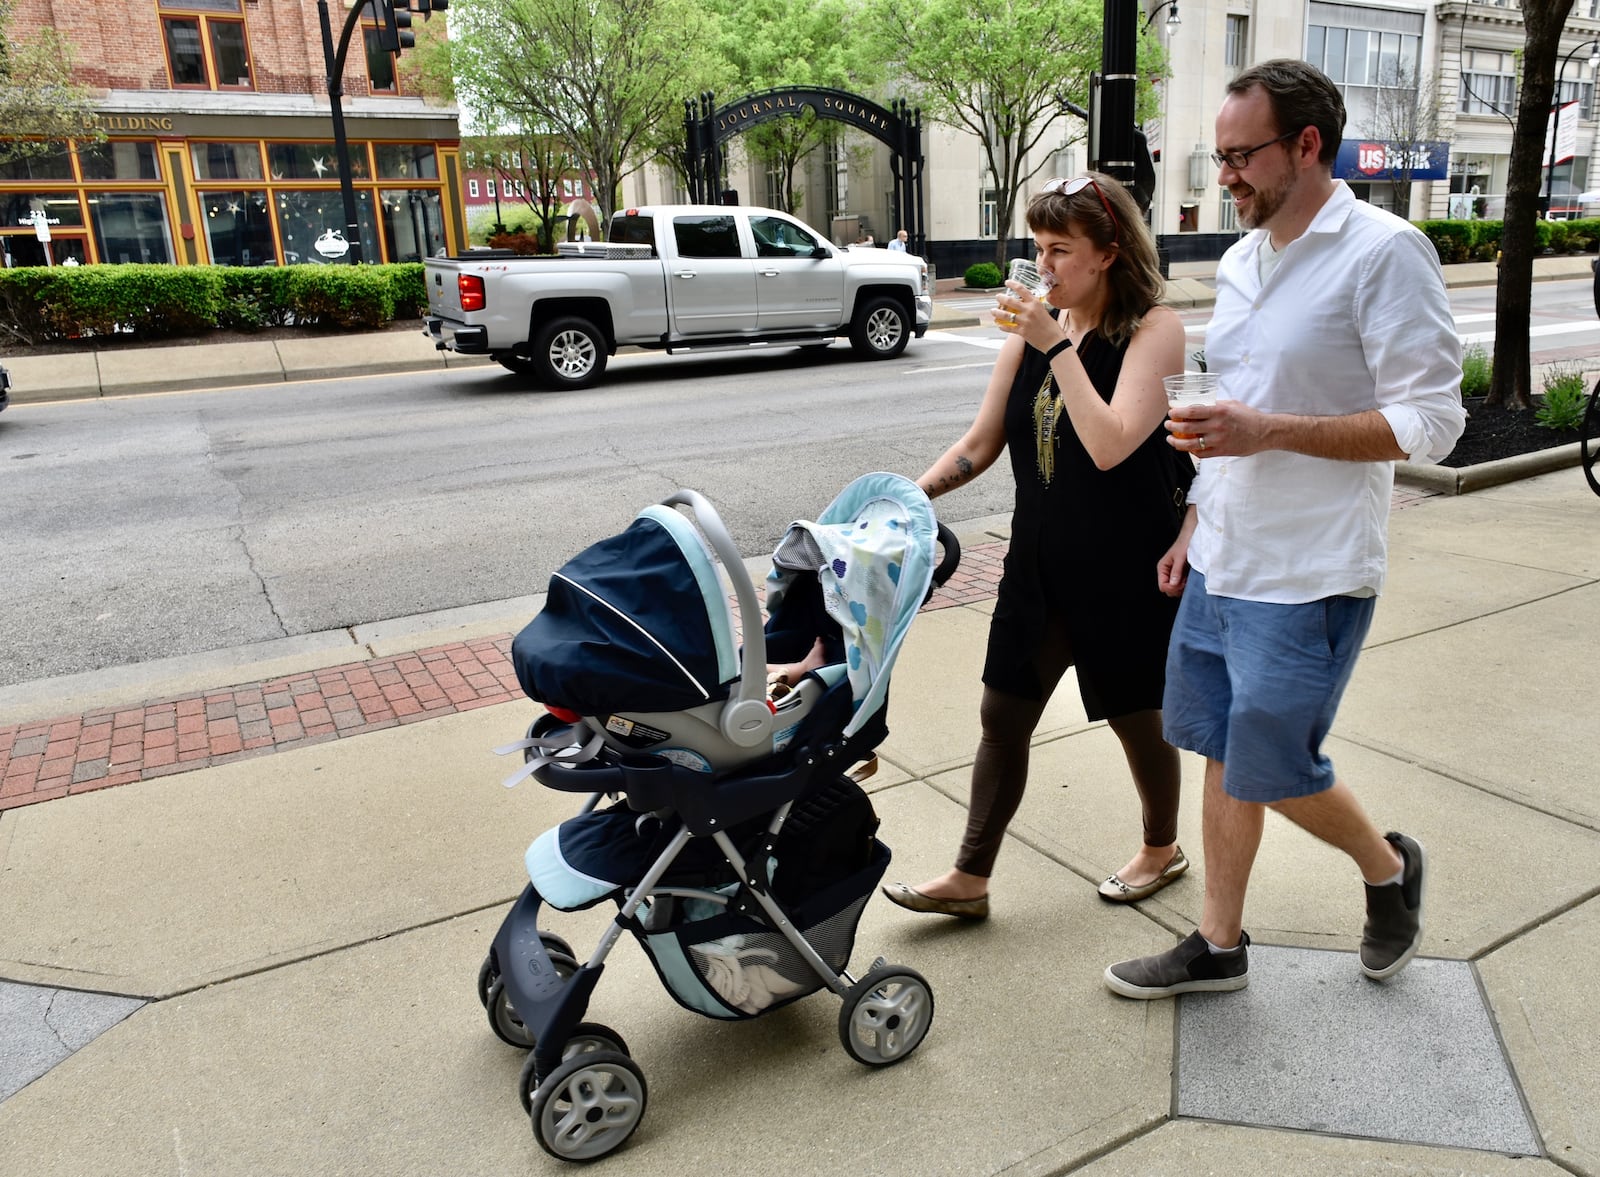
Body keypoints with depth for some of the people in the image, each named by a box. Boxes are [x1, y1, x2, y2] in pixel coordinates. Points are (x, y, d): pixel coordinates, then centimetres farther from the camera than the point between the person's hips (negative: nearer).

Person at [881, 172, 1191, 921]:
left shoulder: (1153, 329, -13)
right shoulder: (1034, 327, 4)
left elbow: (1111, 446, -27)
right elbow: (981, 444, 7)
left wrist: (1058, 346, -25)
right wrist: (911, 494, -6)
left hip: (1125, 568, -5)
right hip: (1040, 560, 6)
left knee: (1136, 715, 13)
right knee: (1004, 714, 7)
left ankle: (1162, 849, 39)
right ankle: (970, 878, 19)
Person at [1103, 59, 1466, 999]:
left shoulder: (1384, 252, -13)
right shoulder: (1242, 261, 11)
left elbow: (1431, 422, -17)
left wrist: (1270, 430, -24)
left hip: (1308, 578, -7)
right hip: (1221, 564, 8)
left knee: (1271, 771, 2)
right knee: (1226, 756, 14)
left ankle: (1389, 869, 34)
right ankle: (1220, 947, 30)